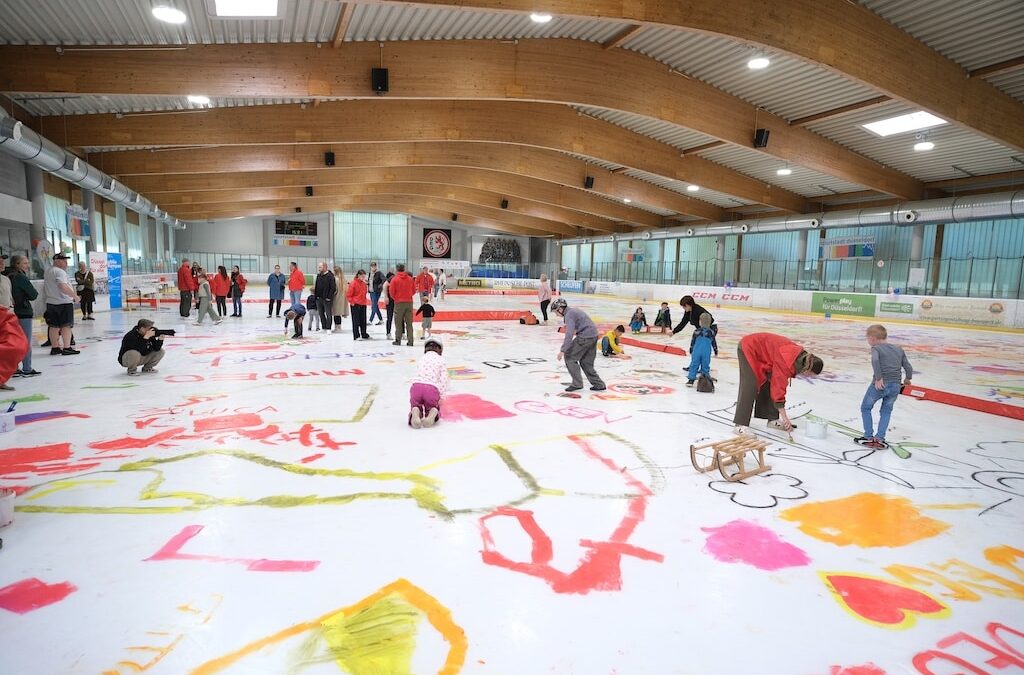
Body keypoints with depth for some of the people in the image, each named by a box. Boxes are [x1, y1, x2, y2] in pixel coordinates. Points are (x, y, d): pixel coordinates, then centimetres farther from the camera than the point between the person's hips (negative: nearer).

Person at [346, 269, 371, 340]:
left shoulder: (364, 284, 10)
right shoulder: (353, 283, -10)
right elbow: (349, 295, -10)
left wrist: (364, 301, 12)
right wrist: (352, 302, -11)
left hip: (363, 305, 7)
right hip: (355, 305, -7)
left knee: (363, 321, 12)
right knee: (356, 321, -1)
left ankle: (364, 334, 22)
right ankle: (356, 336, 4)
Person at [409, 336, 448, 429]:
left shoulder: (421, 359, 28)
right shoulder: (441, 360, 18)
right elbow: (444, 380, 8)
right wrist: (440, 396, 14)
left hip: (416, 386, 1)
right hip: (432, 388, -1)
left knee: (415, 405, 21)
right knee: (433, 406, 25)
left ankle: (415, 412, -17)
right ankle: (433, 413, -12)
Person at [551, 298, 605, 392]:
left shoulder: (569, 315, -12)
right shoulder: (574, 311, 19)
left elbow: (569, 334, -22)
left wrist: (562, 350, -24)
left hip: (585, 337, -10)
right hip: (593, 336, 10)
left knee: (569, 357, 0)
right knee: (586, 362, 17)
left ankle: (577, 383, 1)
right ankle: (599, 384, 18)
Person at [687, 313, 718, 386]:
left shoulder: (696, 331, 3)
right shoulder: (711, 332, 8)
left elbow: (692, 342, 8)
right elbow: (714, 343, 15)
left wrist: (691, 351, 19)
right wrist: (716, 351, 27)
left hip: (696, 352, -1)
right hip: (706, 353, 1)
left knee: (694, 365, 2)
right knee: (705, 366, 8)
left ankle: (691, 379, -2)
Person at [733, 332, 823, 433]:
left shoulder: (801, 356, -6)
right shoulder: (786, 362, -31)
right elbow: (778, 388, -27)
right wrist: (784, 417, -22)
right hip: (749, 349, -9)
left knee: (769, 384, 7)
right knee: (750, 387, -16)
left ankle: (773, 420, 15)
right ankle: (740, 425, -18)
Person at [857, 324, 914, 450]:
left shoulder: (876, 348, -2)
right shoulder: (899, 350, 15)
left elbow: (875, 360, -23)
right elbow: (908, 367, 13)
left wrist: (878, 378, -22)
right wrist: (908, 379, 30)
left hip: (880, 384, -5)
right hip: (895, 386, 5)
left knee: (865, 408, 14)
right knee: (886, 411, 20)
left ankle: (869, 437, 15)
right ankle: (879, 438, 14)